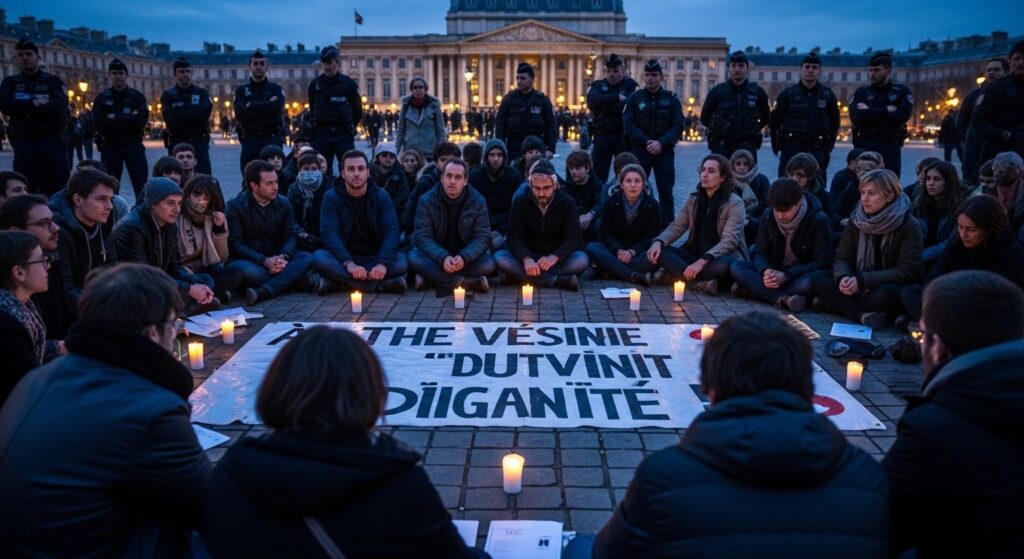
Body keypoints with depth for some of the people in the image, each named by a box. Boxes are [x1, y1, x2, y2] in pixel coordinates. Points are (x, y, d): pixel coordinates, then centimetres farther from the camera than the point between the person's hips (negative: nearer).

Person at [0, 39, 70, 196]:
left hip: (53, 142, -1)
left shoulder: (53, 81, 8)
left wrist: (24, 109, -10)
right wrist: (35, 104, -11)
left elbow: (59, 107, -11)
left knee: (59, 190, -1)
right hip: (24, 144, 1)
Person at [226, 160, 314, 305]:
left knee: (306, 258, -23)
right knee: (249, 272, -39)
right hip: (246, 260, -4)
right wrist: (264, 261, -26)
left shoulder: (282, 203, 5)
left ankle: (264, 292, -36)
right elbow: (235, 244, -13)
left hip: (274, 259, 4)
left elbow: (291, 236, 1)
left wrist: (283, 257, -22)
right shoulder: (236, 206, -8)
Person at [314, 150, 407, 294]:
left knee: (402, 261, -28)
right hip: (344, 259, 0)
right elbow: (329, 234, -15)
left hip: (374, 258, 0)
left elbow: (392, 232, -11)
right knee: (319, 257, -32)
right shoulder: (331, 197, -3)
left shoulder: (381, 197, 0)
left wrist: (383, 264, -30)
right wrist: (349, 264, -33)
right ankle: (381, 285, -33)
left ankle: (343, 282, -27)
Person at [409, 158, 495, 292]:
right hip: (437, 255, 0)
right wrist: (443, 258, -35)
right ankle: (466, 282, -33)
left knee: (488, 263, -29)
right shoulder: (426, 201, -8)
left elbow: (482, 237, -10)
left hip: (466, 257, 1)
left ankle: (432, 277, -27)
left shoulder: (478, 201, -6)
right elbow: (422, 236, -15)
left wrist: (463, 258, -31)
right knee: (414, 258, -31)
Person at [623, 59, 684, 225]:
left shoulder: (671, 99, 6)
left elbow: (678, 126, -1)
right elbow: (628, 124, -3)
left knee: (666, 192, 1)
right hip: (639, 150, 0)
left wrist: (661, 143, -17)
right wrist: (646, 142, -15)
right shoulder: (634, 98, 6)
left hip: (665, 151, 0)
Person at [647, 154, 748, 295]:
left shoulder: (735, 203, -11)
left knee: (724, 264, -40)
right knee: (660, 251, -19)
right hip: (695, 254, 5)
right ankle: (699, 282, -33)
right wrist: (658, 242, -21)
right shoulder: (693, 199, 6)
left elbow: (729, 241, -21)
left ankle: (676, 274, -27)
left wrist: (702, 262, -34)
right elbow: (676, 227, 2)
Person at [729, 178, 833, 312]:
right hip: (774, 270, 4)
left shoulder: (819, 221, -15)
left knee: (808, 283, -40)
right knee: (736, 266, -20)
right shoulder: (768, 216, -3)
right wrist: (765, 271, -27)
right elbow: (760, 252, -2)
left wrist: (785, 276, -29)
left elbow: (822, 262, -17)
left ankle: (755, 289, -26)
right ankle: (782, 298, -35)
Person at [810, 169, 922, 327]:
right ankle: (862, 314, -31)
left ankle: (836, 303, -19)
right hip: (859, 287, 5)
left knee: (886, 293, -39)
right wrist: (843, 277, -26)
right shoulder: (856, 220, 0)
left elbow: (907, 272, -19)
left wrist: (863, 280, -28)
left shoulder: (909, 226, -14)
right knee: (817, 278, -17)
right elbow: (842, 258, 0)